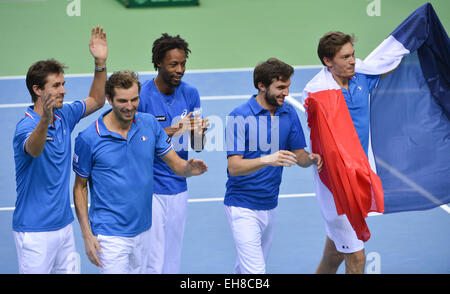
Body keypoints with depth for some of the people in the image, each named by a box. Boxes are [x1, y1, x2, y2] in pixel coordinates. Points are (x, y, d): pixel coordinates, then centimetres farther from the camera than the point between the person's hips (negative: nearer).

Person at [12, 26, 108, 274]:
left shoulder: (64, 116, 5)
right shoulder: (26, 125, -18)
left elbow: (96, 101, 22)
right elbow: (33, 149, -42)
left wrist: (100, 62, 7)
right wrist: (45, 119, -62)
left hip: (64, 224, 8)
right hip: (35, 232, -8)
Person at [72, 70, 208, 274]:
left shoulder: (150, 124, 1)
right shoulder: (88, 139, -11)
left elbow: (175, 164, 5)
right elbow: (80, 186, -2)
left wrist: (189, 168, -20)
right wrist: (87, 234, -8)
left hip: (143, 230, 5)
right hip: (110, 234, -5)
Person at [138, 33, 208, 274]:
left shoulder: (190, 94, 5)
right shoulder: (142, 96, -12)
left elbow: (197, 146, 8)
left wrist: (199, 132, -15)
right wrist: (171, 131, -24)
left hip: (179, 188, 5)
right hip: (150, 190, -5)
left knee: (173, 262, 10)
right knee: (153, 263, -8)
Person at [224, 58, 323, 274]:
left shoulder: (289, 114, 4)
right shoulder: (239, 117, -13)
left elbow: (298, 155, 10)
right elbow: (234, 166, -19)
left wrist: (310, 159, -14)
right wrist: (267, 160, -35)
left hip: (270, 206, 6)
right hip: (242, 206, -6)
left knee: (244, 268, 14)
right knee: (255, 271, -13)